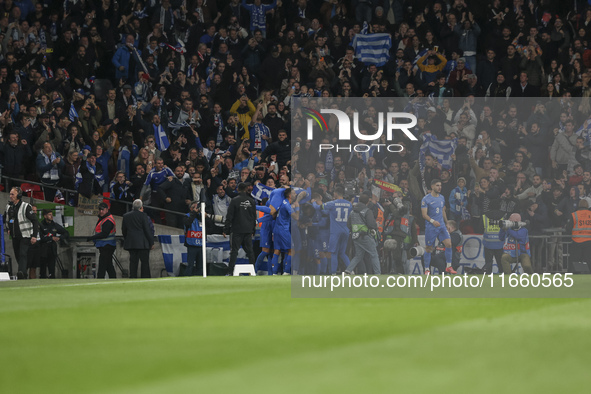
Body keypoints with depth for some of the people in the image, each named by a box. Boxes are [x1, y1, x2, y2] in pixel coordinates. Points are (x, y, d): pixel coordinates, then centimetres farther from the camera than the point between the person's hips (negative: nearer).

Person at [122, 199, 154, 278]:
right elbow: (147, 230, -8)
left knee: (133, 261, 7)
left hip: (130, 243, 5)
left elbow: (123, 230, 13)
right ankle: (145, 278, -4)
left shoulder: (126, 216, 7)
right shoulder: (143, 216, -9)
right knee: (145, 261, -1)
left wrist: (126, 240, 24)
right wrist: (151, 243, -1)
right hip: (142, 243, -5)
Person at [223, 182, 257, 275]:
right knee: (249, 250, 10)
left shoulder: (235, 200, -8)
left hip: (237, 229, -4)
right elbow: (254, 217, 14)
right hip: (248, 230, 4)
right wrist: (253, 230, 23)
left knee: (234, 250, -4)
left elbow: (229, 216, -7)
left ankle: (230, 272, -9)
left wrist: (226, 230, -2)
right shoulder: (251, 201, 6)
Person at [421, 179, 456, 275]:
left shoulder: (442, 198, 11)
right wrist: (432, 221, -27)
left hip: (441, 226, 5)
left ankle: (449, 267, -1)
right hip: (430, 227, -5)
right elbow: (424, 214, -12)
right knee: (429, 249, 1)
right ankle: (427, 269, 13)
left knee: (449, 244, -10)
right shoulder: (426, 199, -8)